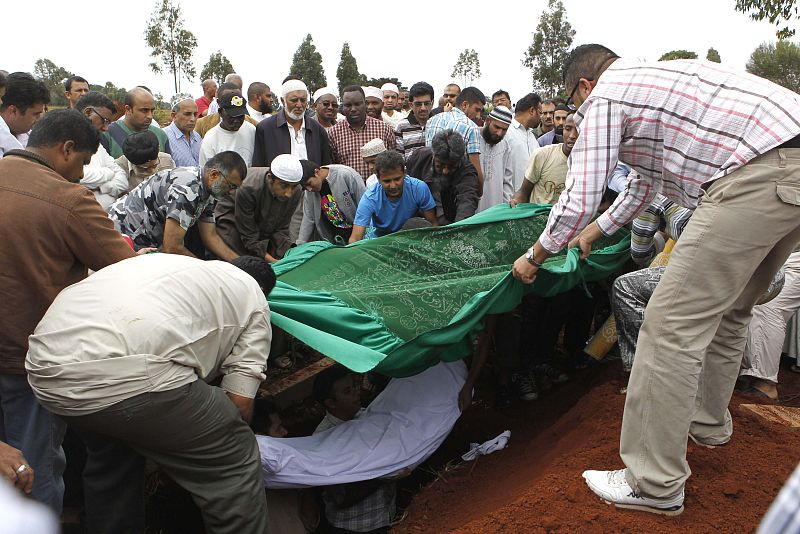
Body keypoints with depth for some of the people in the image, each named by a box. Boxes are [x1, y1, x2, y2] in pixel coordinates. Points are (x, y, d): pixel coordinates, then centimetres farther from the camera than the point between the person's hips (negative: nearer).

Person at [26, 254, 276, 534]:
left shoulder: (169, 262, 33)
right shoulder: (253, 297, 16)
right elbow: (239, 404, 8)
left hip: (45, 369, 8)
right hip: (125, 375, -8)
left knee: (109, 454, 36)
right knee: (234, 459, 11)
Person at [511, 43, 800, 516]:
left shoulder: (605, 97, 1)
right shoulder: (653, 78, 29)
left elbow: (579, 201, -5)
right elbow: (646, 181, 39)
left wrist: (534, 257, 11)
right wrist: (597, 231, 48)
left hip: (760, 173, -10)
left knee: (674, 323, -8)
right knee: (727, 310, 23)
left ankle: (655, 486, 0)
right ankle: (708, 422, 43)